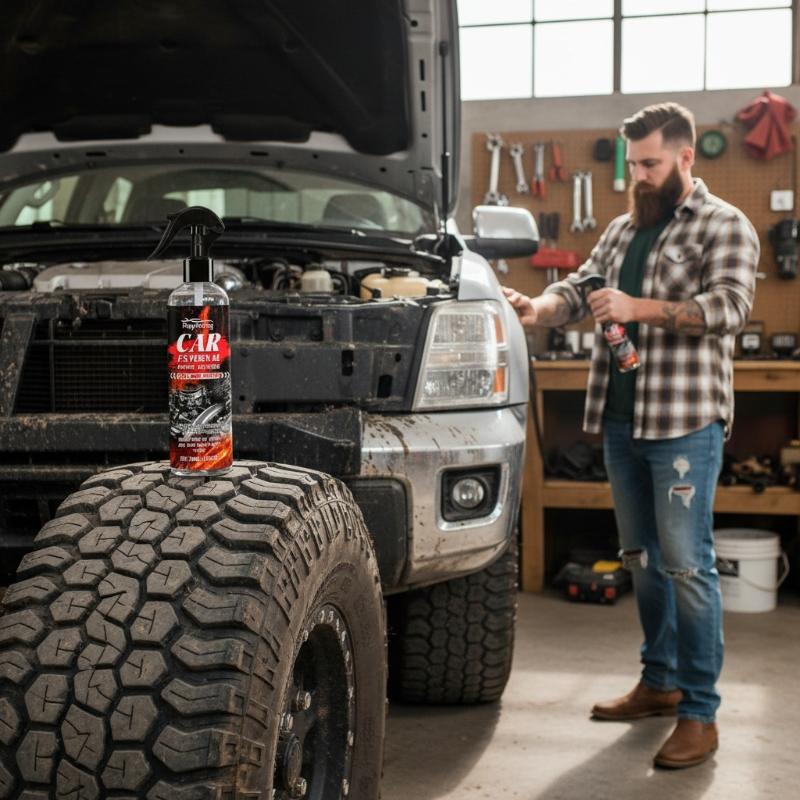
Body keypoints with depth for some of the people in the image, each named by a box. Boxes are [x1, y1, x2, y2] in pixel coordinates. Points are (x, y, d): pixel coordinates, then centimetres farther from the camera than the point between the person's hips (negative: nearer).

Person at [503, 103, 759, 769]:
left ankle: (700, 714, 0)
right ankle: (660, 682, 28)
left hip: (685, 421, -7)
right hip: (621, 419, 7)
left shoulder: (724, 227, -2)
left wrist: (638, 308, -22)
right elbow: (581, 287, 16)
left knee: (687, 564, -7)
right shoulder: (624, 228, 19)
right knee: (643, 559, 14)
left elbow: (731, 307, -15)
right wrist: (541, 307, -7)